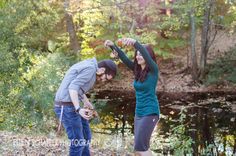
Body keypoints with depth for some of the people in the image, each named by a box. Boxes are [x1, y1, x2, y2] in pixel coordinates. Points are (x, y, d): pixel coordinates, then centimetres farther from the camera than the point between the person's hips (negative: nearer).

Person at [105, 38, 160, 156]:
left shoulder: (153, 70, -11)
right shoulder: (137, 70, 7)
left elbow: (146, 55, -29)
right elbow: (124, 58, -1)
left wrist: (135, 42, -46)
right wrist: (112, 46, -17)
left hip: (150, 113, -7)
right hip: (139, 113, 7)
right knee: (142, 147, 12)